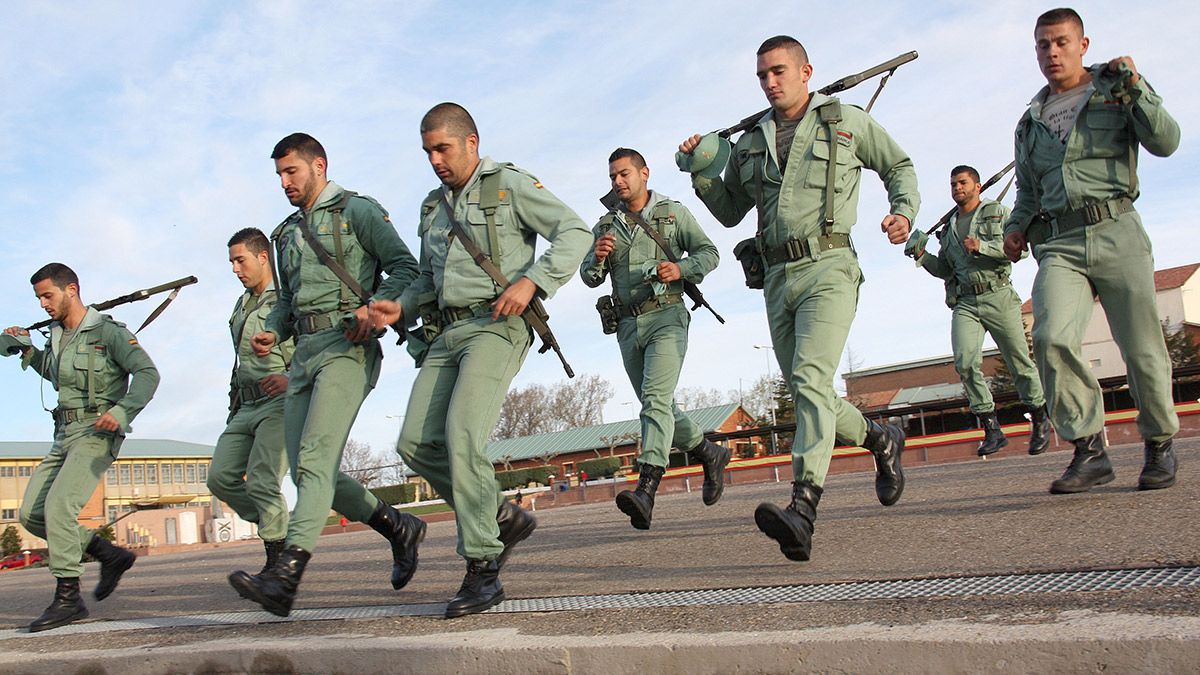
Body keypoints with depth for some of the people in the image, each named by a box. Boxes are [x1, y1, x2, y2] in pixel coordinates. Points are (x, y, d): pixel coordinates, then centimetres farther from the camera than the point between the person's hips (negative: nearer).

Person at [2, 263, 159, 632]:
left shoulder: (107, 331, -7)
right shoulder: (57, 335, 17)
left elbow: (147, 373, -14)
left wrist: (122, 411, -28)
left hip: (96, 433, -9)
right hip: (64, 435, 9)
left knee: (58, 506, -21)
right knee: (31, 515, 2)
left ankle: (68, 598, -13)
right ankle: (111, 554, 12)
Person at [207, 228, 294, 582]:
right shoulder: (241, 306, 20)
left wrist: (292, 379, -26)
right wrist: (234, 403, 23)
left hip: (281, 404, -8)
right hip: (247, 406, 9)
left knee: (261, 482, -17)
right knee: (221, 477, -1)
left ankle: (279, 559, -5)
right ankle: (278, 527, 15)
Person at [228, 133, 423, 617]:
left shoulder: (357, 210, 4)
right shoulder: (287, 233, 26)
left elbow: (405, 267, -2)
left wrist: (373, 307, -19)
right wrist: (273, 332, 9)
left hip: (347, 345, -8)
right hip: (305, 351, 8)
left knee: (315, 459, -21)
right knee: (308, 471, 3)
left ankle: (284, 578, -30)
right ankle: (398, 527, 19)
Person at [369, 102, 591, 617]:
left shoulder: (509, 184, 2)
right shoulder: (433, 207, 22)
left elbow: (574, 231, -5)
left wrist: (531, 280, -18)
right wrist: (400, 309, 7)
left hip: (496, 326, -7)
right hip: (447, 332, 8)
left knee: (462, 435, -23)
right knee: (416, 444, -5)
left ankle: (482, 570, -17)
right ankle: (504, 518, 12)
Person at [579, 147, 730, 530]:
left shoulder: (674, 213, 7)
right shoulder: (606, 225, 15)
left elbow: (709, 252, 7)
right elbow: (590, 278, 10)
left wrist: (682, 270, -13)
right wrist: (597, 258, -13)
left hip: (666, 316, -5)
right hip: (628, 325, 5)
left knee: (656, 398, -22)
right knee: (658, 408, 12)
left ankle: (645, 491, -33)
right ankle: (709, 454, 35)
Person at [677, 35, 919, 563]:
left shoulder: (847, 121, 9)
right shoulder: (750, 144, 19)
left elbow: (899, 166, 19)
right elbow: (730, 211, 24)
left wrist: (904, 210, 0)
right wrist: (701, 173, 6)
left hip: (827, 267, -6)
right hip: (777, 278, 6)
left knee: (811, 378, -25)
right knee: (806, 394, 9)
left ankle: (802, 509, -36)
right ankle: (881, 440, 37)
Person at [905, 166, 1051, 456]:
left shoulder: (999, 212, 8)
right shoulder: (949, 228, 22)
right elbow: (945, 269, 24)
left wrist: (982, 246, -18)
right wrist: (922, 256, 7)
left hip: (998, 296, -3)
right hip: (965, 302, 3)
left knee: (1019, 362, 1)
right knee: (965, 362, -17)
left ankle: (1040, 419, 22)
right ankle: (991, 428, -12)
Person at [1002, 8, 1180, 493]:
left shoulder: (1117, 90, 12)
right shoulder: (1030, 121, 22)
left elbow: (1165, 142, -1)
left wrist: (1135, 89, -10)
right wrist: (1017, 227, 12)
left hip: (1116, 233, -2)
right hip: (1058, 244, 2)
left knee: (1141, 348, -1)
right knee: (1052, 336, -22)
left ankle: (1160, 443, 21)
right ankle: (1089, 449, -15)